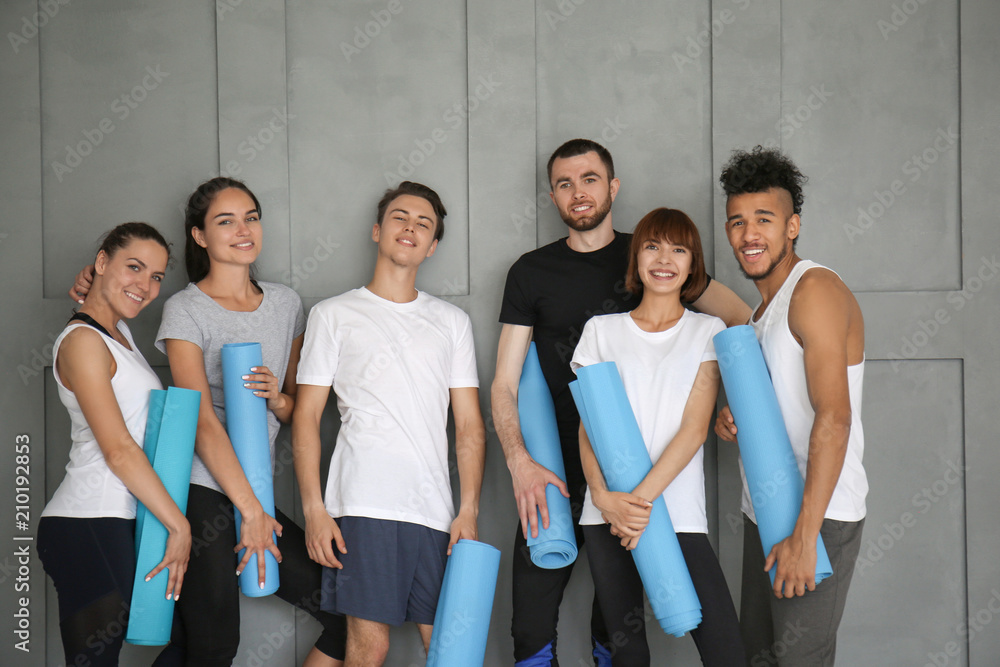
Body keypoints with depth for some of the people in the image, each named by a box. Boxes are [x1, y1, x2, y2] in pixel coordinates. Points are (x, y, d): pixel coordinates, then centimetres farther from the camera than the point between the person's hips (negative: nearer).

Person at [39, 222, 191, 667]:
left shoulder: (119, 332, 18)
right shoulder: (82, 341, -10)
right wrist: (178, 525, -12)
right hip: (88, 529, -9)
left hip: (120, 523, 9)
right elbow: (118, 451, -15)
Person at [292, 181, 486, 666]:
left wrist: (469, 510, 2)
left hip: (436, 511, 3)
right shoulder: (333, 315, 9)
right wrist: (313, 508, -5)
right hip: (363, 506, -3)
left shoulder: (452, 322, 18)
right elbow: (306, 417, 5)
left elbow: (469, 425, 14)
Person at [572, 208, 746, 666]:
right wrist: (602, 495, -11)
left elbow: (694, 427, -2)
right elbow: (587, 424, 6)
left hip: (679, 514, -1)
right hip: (607, 515, 1)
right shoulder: (602, 330, 12)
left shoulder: (708, 332, 9)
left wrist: (642, 497, -13)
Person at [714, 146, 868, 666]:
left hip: (817, 515, -9)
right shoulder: (764, 306, 16)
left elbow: (833, 418, -23)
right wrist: (735, 420, 3)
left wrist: (804, 535, -27)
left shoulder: (815, 290, -14)